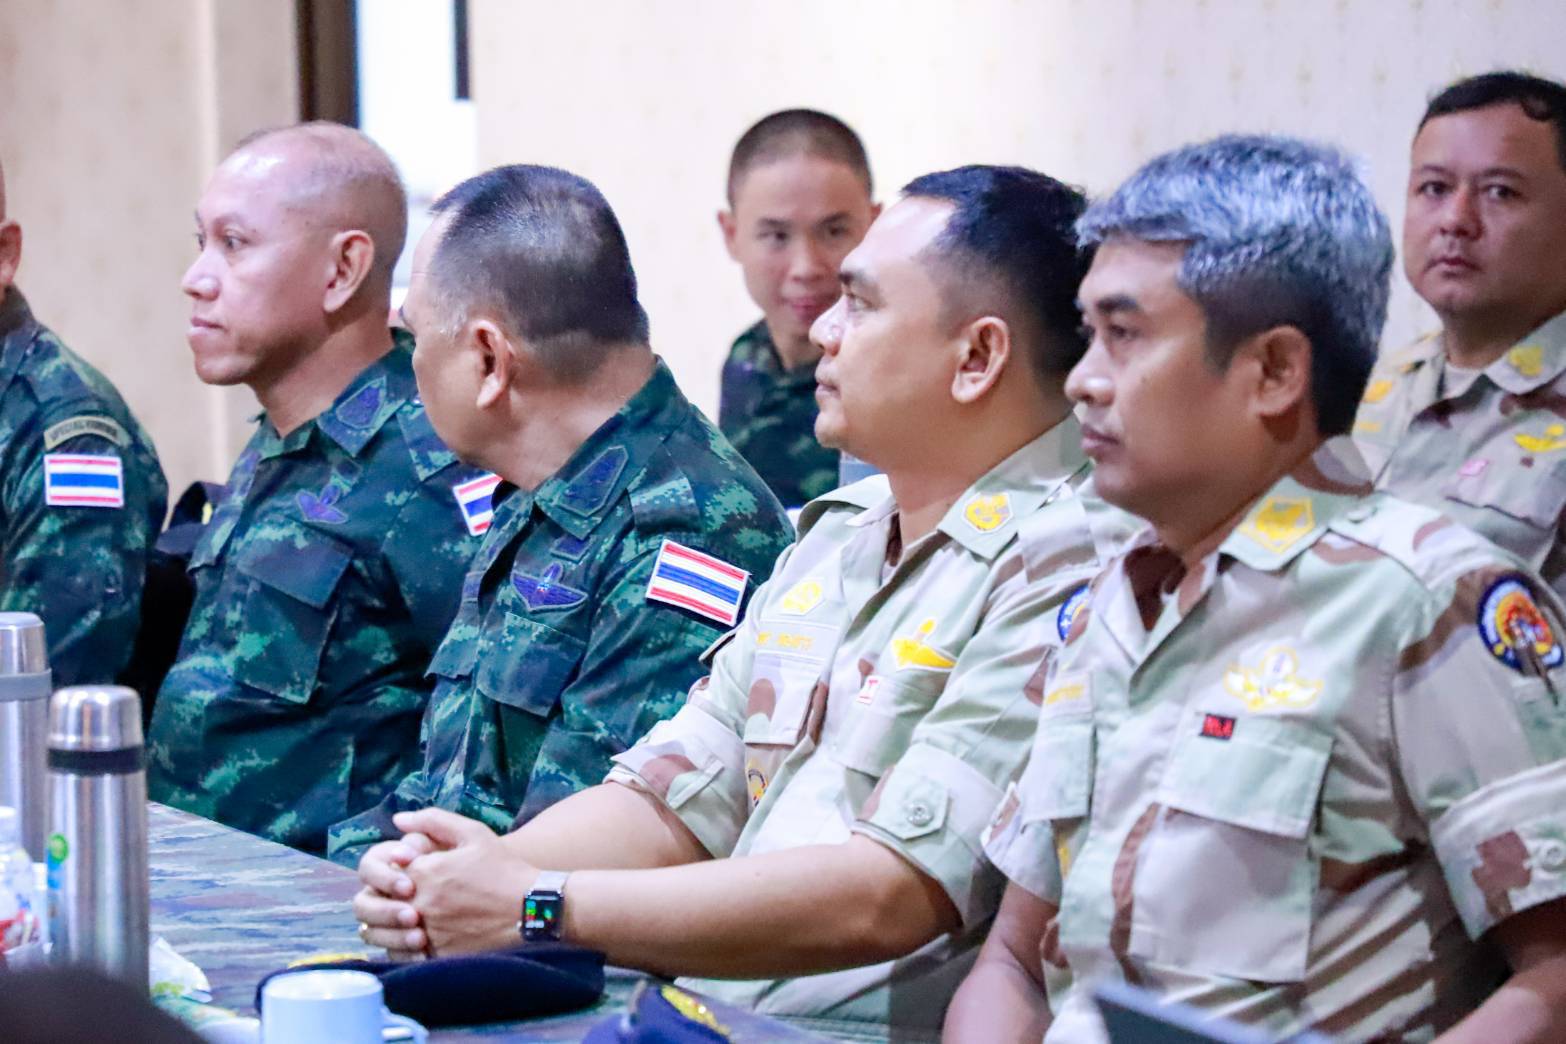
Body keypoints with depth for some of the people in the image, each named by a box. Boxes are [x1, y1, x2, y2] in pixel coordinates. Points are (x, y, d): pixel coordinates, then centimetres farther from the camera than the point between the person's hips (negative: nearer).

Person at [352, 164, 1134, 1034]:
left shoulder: (1065, 571, -13)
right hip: (699, 1018, 7)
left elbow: (889, 898, -20)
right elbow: (676, 798, 15)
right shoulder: (836, 534, 16)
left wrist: (542, 908, -18)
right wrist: (497, 869, -5)